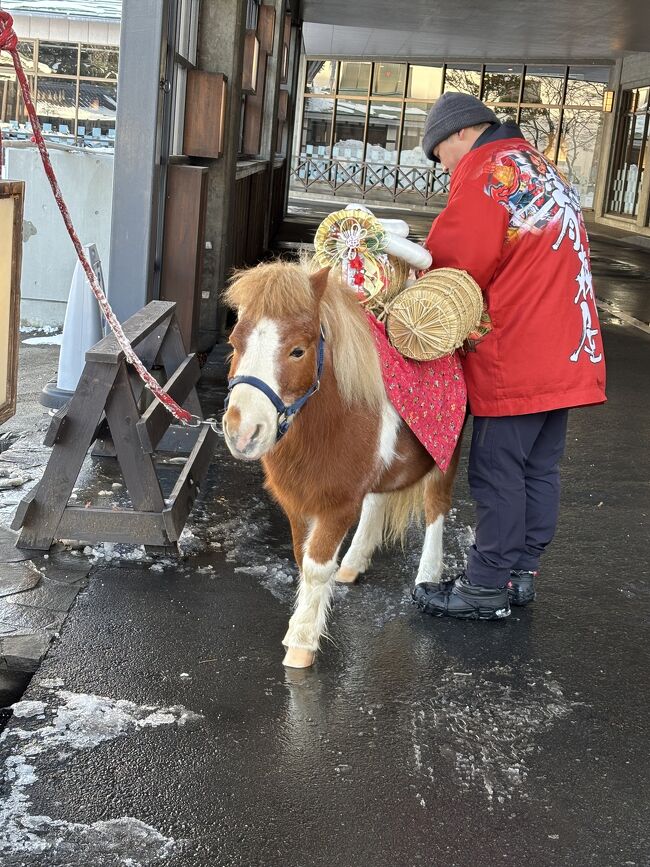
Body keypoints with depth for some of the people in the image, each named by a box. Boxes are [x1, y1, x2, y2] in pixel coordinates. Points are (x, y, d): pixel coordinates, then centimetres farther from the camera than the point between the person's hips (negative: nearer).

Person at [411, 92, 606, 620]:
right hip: (568, 354, 9)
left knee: (497, 473, -2)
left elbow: (456, 264, -9)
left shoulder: (483, 171, -9)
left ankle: (487, 588, 5)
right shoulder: (540, 165, 19)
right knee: (540, 469, 12)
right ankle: (521, 573, 20)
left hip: (515, 355, -9)